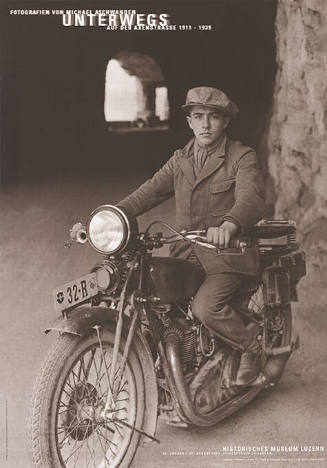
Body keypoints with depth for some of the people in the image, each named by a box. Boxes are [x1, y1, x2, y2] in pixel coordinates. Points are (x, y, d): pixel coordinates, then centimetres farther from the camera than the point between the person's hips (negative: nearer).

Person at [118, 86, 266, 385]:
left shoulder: (242, 158, -4)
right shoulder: (180, 161, 14)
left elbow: (252, 199, -22)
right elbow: (148, 193, 6)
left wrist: (228, 226, -45)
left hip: (228, 252, -5)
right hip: (185, 253, 6)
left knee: (205, 307, -26)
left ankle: (252, 346, 3)